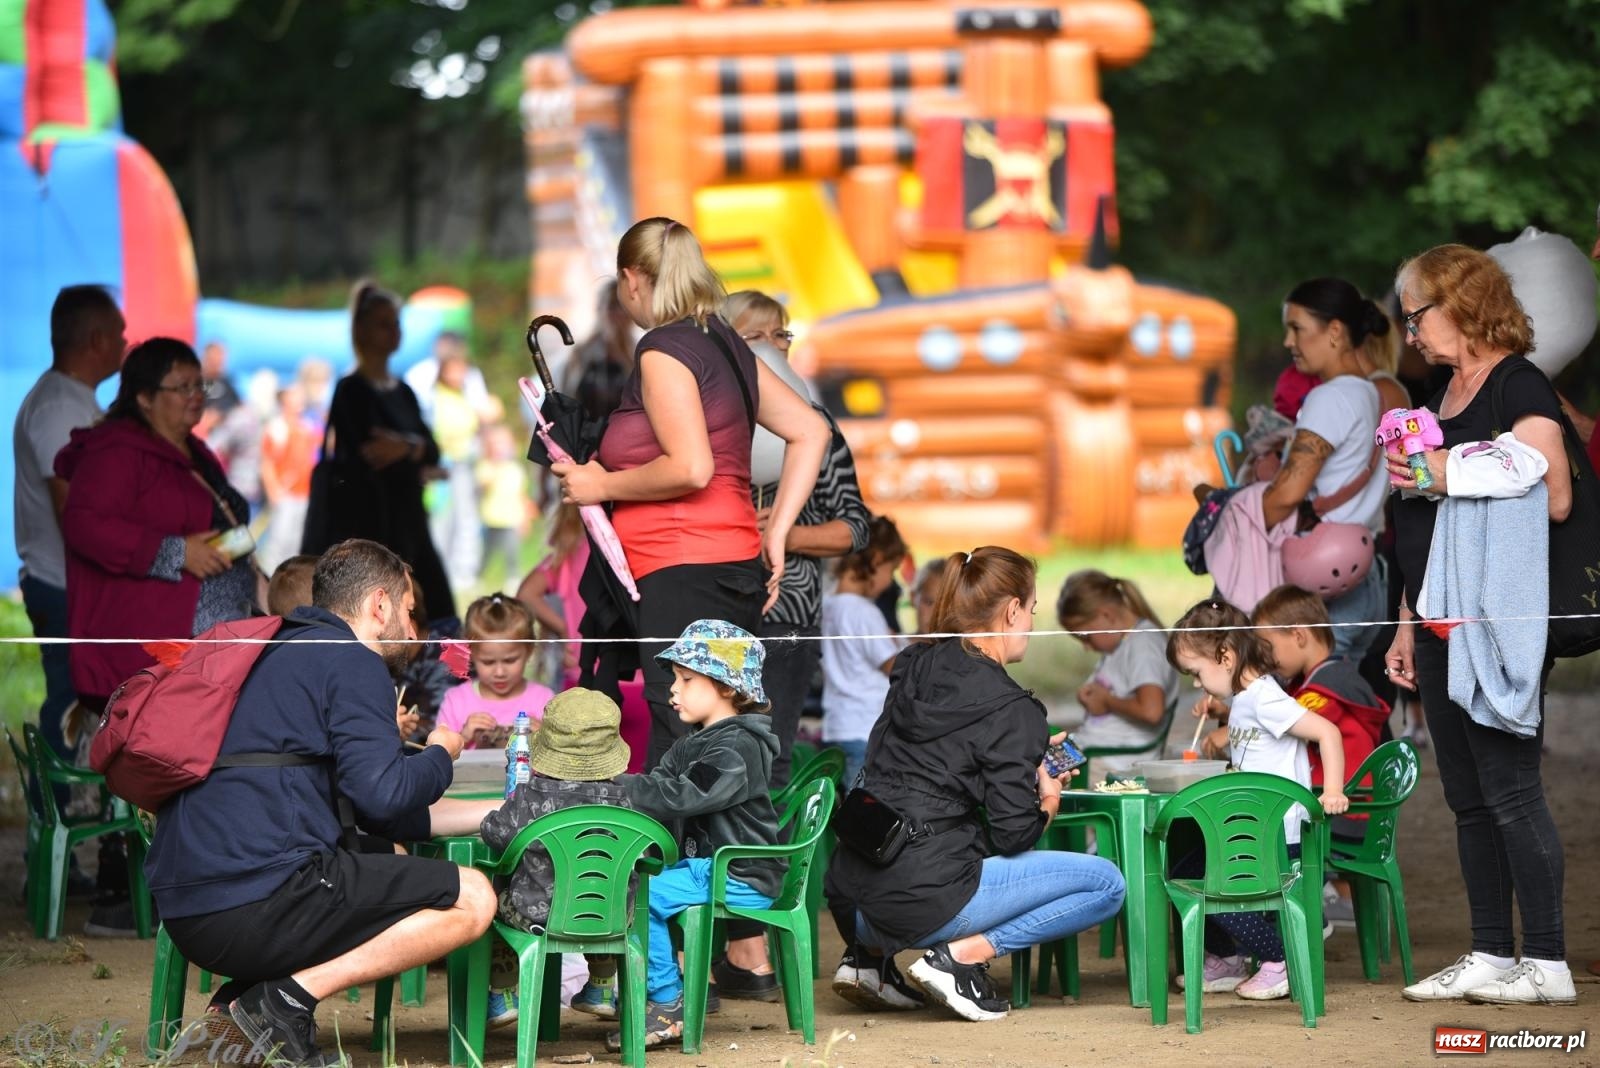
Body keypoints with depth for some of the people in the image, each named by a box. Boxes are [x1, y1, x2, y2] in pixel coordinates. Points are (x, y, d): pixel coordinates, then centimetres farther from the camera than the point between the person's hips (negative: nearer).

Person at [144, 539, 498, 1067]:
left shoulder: (284, 657, 29)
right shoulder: (353, 663, -1)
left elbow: (376, 812, 33)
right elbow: (382, 795, -13)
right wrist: (441, 754, 9)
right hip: (259, 903, -10)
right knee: (471, 899, -3)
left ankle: (252, 989, 9)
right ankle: (290, 997, -11)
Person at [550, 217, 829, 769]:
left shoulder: (663, 351, -9)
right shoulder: (727, 345, 17)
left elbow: (691, 469, -19)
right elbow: (811, 430, 17)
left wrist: (601, 486, -6)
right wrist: (775, 533, 15)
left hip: (686, 574, -9)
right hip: (737, 569, 9)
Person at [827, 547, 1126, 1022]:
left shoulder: (912, 671, 11)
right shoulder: (1012, 710, -9)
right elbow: (1012, 834, -10)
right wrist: (1048, 803, 12)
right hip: (922, 901, -8)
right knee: (1106, 884, 1)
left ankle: (869, 953, 19)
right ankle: (961, 956, -6)